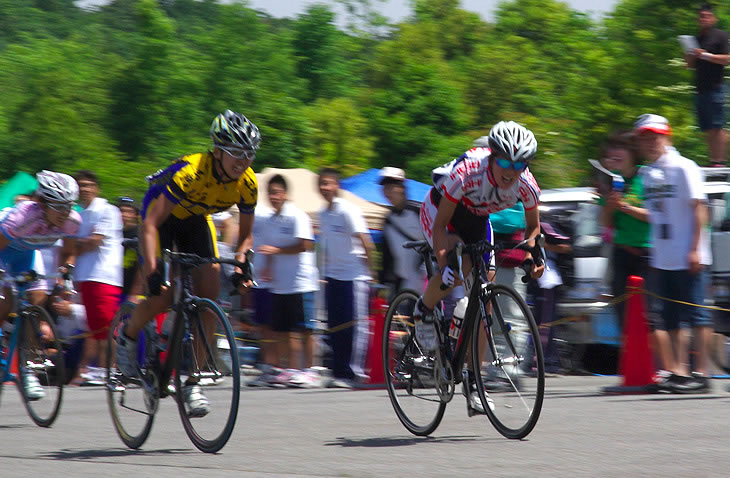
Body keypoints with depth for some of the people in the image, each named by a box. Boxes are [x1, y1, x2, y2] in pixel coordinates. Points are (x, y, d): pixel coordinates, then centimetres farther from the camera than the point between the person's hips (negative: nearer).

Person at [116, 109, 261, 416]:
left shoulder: (247, 184, -20)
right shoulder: (189, 172, -37)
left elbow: (245, 234, -5)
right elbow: (150, 224, -38)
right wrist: (152, 271, -47)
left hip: (196, 221, 5)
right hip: (163, 217, -5)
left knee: (209, 297, -11)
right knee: (163, 296, -21)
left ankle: (192, 382, -3)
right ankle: (129, 336, 13)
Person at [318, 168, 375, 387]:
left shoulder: (348, 210, -11)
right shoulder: (323, 214, 11)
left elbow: (365, 242, -13)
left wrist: (370, 270, -13)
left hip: (353, 275, -7)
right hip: (333, 276, 7)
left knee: (355, 324, -8)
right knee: (335, 326, 5)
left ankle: (354, 372, -7)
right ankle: (339, 372, 9)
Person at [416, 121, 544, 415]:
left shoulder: (526, 185, -24)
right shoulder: (467, 172, -37)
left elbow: (532, 226, -4)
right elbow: (441, 225, -30)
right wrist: (444, 265, -43)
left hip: (476, 218, 4)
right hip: (439, 208, -4)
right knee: (460, 265, -34)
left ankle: (472, 382, 5)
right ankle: (424, 310, -2)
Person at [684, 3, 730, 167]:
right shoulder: (696, 39, 19)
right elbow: (690, 64, 23)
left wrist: (705, 55, -14)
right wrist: (690, 56, 2)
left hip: (716, 87, -7)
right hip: (701, 89, 7)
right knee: (707, 129, 4)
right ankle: (713, 160, 6)